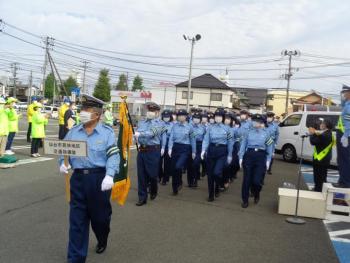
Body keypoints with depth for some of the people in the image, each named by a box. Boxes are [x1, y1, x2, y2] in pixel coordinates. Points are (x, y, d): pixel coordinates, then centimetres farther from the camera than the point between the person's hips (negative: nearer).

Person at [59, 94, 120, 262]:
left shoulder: (107, 132, -4)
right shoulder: (73, 132, 7)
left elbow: (113, 156, -10)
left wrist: (109, 175, -24)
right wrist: (63, 163, -8)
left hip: (99, 178, -2)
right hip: (78, 178, 3)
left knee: (100, 215, 14)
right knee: (77, 220, 5)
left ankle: (102, 241, 47)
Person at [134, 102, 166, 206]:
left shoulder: (159, 124, -5)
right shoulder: (141, 122, 12)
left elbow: (151, 133, -21)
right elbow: (137, 134, 12)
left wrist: (140, 134, -27)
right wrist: (139, 143, -5)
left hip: (153, 151, -4)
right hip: (141, 150, 4)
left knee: (152, 173, 7)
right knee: (141, 174, 4)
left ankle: (153, 192, 35)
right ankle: (142, 197, 13)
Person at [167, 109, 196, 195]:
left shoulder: (189, 127, 0)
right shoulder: (174, 126, 5)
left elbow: (192, 140, 7)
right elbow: (171, 137, 1)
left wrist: (193, 152, 8)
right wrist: (170, 148, -11)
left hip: (185, 149, -3)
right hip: (175, 147, 3)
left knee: (178, 166, -23)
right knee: (173, 168, 5)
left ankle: (179, 182, 6)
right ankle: (175, 189, 20)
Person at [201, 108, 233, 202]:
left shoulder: (226, 128, 2)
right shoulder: (210, 127, 3)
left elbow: (230, 143, 5)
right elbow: (206, 139, -6)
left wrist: (229, 155, 4)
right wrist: (203, 150, -21)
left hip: (222, 152, -2)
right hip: (211, 150, 2)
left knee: (217, 172, -17)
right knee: (210, 173, 5)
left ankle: (217, 187, 17)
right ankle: (211, 195, 20)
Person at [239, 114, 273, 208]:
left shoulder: (266, 133, 7)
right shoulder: (248, 132, 8)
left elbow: (269, 148, 8)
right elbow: (243, 145, 7)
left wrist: (268, 160, 1)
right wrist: (241, 157, 0)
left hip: (261, 156, -1)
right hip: (249, 155, 1)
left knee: (257, 180, -7)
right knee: (247, 179, 1)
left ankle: (256, 195, 26)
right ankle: (245, 200, 15)